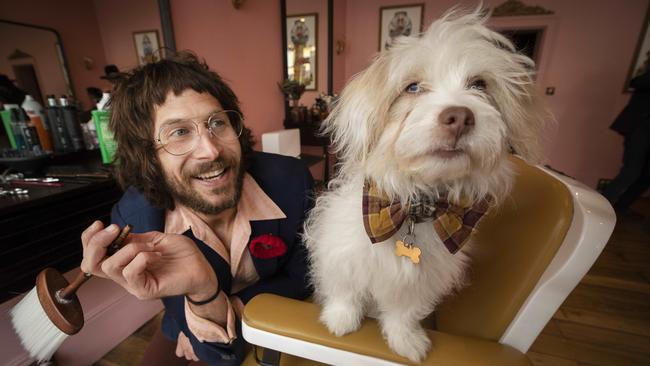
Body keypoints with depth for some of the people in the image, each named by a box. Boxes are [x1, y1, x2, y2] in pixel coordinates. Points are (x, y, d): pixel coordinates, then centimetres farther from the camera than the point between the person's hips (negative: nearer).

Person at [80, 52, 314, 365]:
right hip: (188, 331, -2)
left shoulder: (291, 180, -31)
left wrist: (234, 307, -22)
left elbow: (301, 281, -14)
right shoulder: (134, 219, -28)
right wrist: (202, 290, -45)